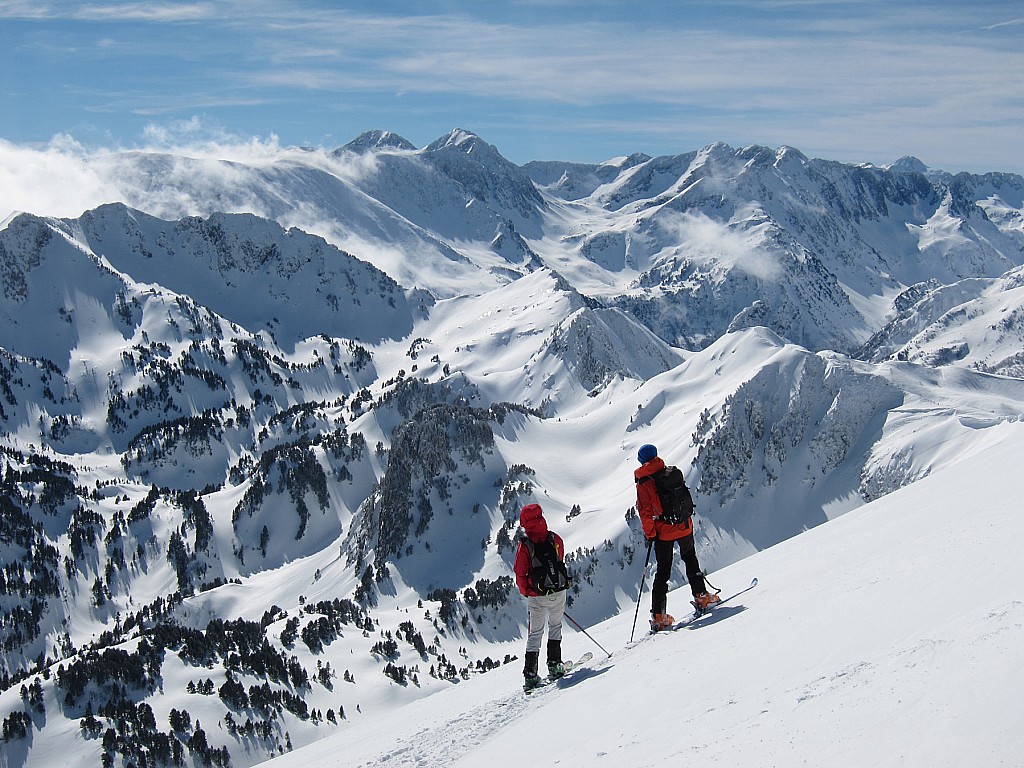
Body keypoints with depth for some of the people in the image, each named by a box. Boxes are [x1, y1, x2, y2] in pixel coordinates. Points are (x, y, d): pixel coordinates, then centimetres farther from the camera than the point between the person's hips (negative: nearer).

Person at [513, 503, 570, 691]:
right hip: (559, 592, 2)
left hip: (537, 597, -2)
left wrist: (526, 591, 9)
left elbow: (520, 574, -9)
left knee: (535, 633, 8)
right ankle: (554, 665, 17)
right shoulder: (555, 539, -4)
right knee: (555, 626, 22)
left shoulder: (525, 545, -12)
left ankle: (531, 674, 3)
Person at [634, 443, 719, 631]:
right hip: (684, 525, 1)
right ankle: (701, 596, 27)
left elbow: (645, 511, -8)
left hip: (663, 531, -1)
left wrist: (649, 534, 0)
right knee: (690, 559, 26)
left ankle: (658, 616, 1)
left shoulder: (643, 483, -7)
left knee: (662, 572, 5)